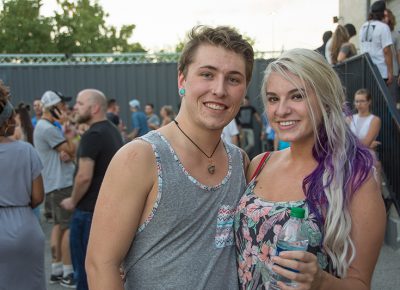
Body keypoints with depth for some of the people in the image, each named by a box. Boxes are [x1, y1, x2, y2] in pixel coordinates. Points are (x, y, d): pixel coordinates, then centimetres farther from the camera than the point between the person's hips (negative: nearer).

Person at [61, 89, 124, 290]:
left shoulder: (92, 135, -18)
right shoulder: (113, 132, 10)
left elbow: (84, 176, -24)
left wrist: (73, 201, -8)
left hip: (89, 211, -9)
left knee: (85, 269, 3)